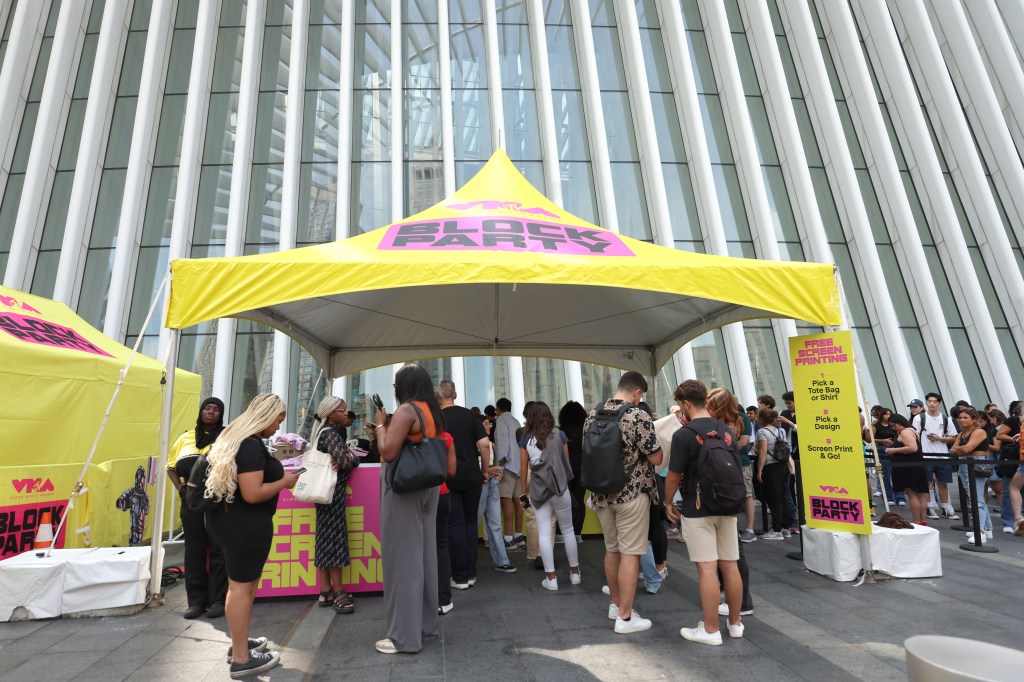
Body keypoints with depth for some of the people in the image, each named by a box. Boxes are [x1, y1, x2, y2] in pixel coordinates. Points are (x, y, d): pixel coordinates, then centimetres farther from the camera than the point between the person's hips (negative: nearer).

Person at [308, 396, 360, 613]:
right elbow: (347, 461, -23)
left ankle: (326, 591, 17)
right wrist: (349, 457, -3)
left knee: (325, 539, 11)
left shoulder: (328, 432, 15)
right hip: (333, 491, -9)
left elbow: (355, 460, 12)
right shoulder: (330, 433, -14)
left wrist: (345, 459, -8)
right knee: (335, 538, -5)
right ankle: (338, 593, 2)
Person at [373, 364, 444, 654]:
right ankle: (427, 623, 28)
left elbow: (388, 452, -20)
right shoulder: (433, 412, 9)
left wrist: (380, 424, -6)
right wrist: (390, 425, 16)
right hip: (425, 486, 9)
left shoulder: (406, 410, -16)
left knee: (401, 556, 1)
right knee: (423, 553, 15)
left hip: (403, 488, -9)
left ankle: (405, 636, 11)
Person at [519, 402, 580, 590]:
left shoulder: (526, 440, -1)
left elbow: (524, 469, 2)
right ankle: (575, 572, 26)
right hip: (560, 487, 0)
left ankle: (551, 578, 9)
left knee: (544, 533, 5)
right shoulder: (560, 435, -1)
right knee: (567, 530, 15)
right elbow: (566, 462, 6)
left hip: (538, 490, 0)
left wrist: (525, 490, 13)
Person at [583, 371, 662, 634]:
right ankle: (625, 617, 11)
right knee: (630, 553, 4)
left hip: (602, 494, 6)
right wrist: (651, 443, 7)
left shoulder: (593, 414, 2)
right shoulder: (638, 416, -16)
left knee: (611, 549, 18)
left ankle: (616, 604, 33)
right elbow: (656, 458, -13)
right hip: (631, 494, -6)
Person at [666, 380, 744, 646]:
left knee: (707, 568, 0)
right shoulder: (727, 431, 3)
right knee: (730, 565, 14)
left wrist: (668, 503, 3)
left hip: (697, 510, -6)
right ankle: (735, 623, 27)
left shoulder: (683, 434, -15)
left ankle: (710, 630, 10)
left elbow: (674, 477, -10)